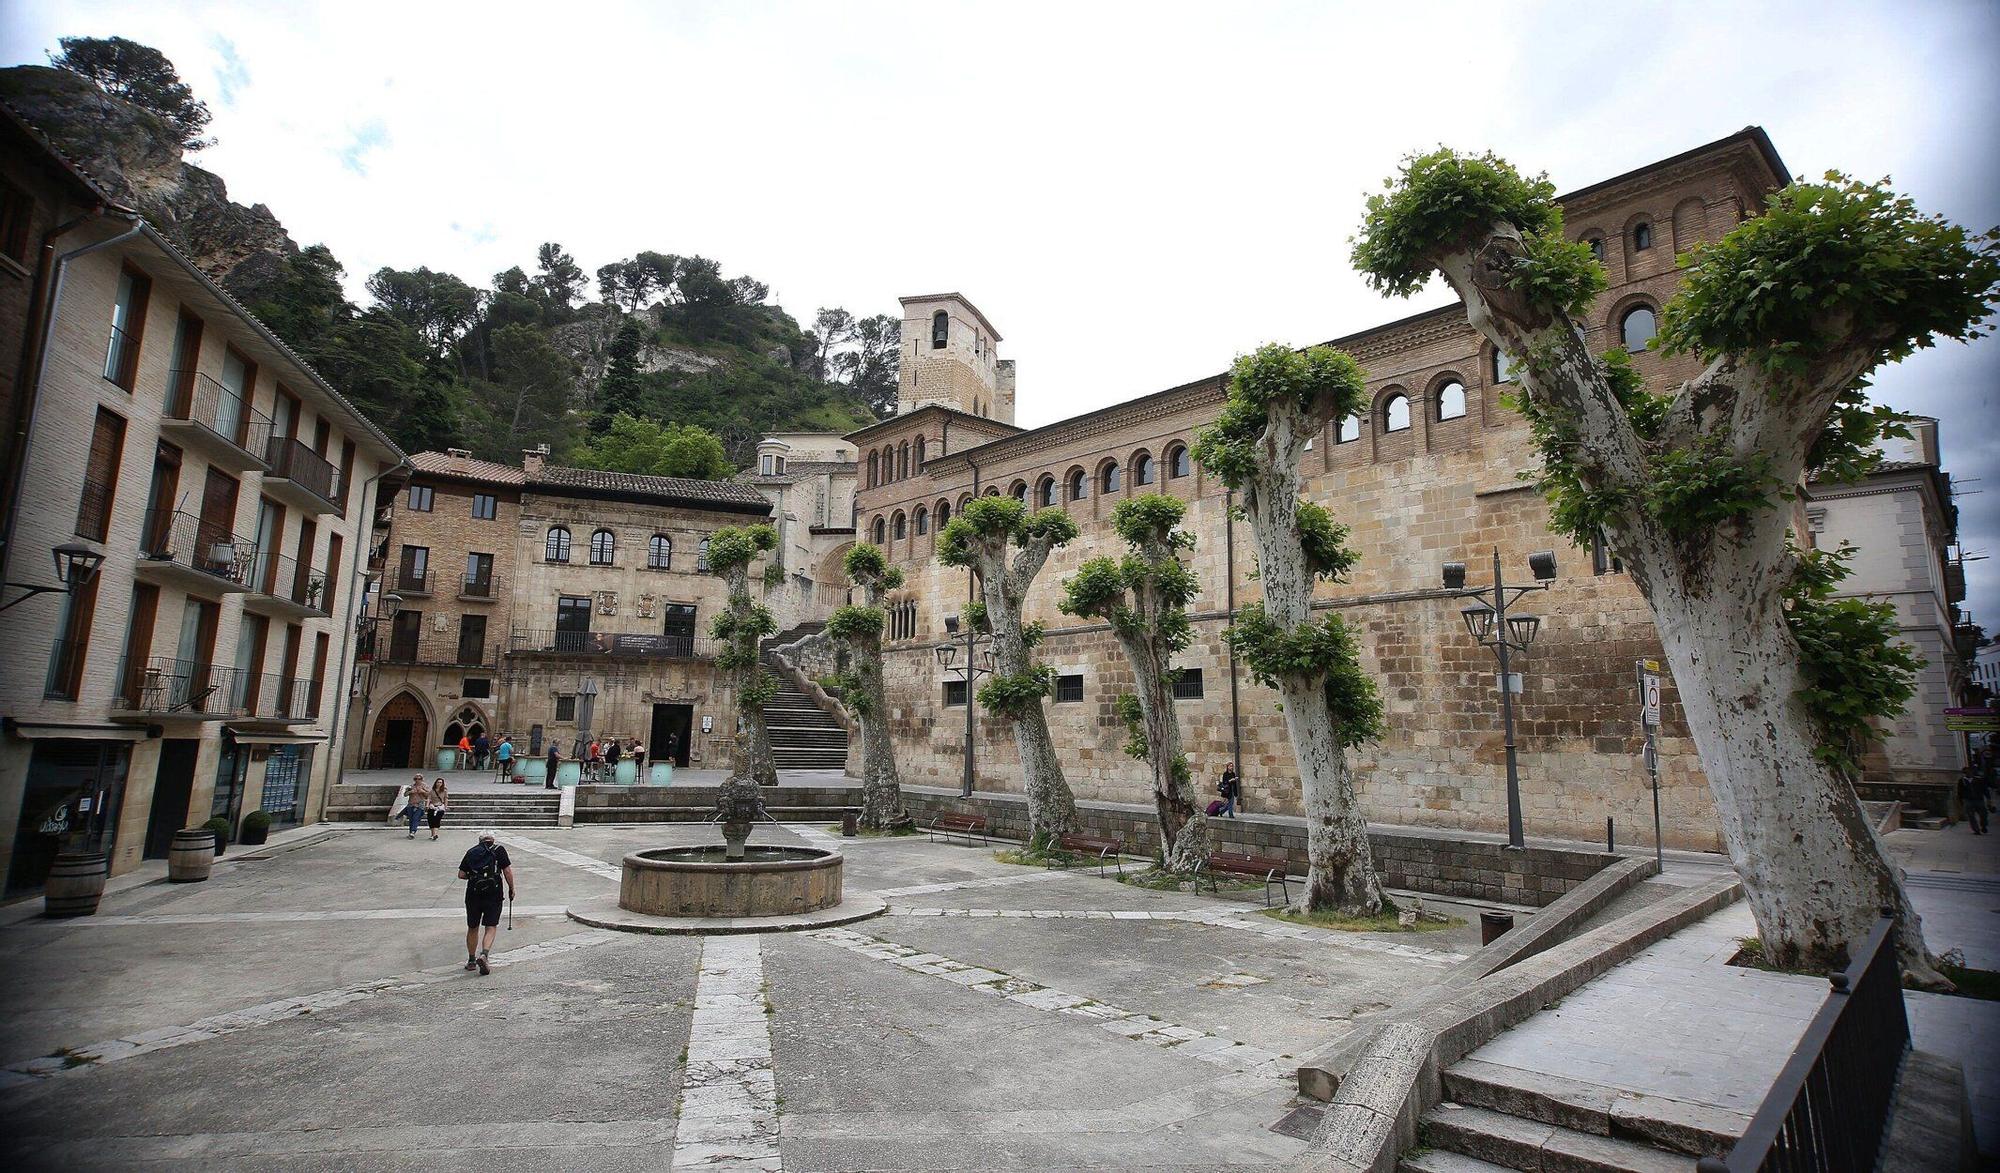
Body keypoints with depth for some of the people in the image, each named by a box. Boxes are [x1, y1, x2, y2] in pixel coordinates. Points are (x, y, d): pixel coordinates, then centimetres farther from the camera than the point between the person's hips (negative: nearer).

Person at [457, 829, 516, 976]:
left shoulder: (471, 852, 10)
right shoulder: (498, 850, 1)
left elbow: (461, 874, 7)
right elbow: (507, 871, -5)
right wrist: (511, 889, 7)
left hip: (473, 894, 3)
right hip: (493, 894, -3)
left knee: (472, 928, 17)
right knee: (491, 928, 1)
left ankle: (471, 960, 26)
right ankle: (484, 955, -19)